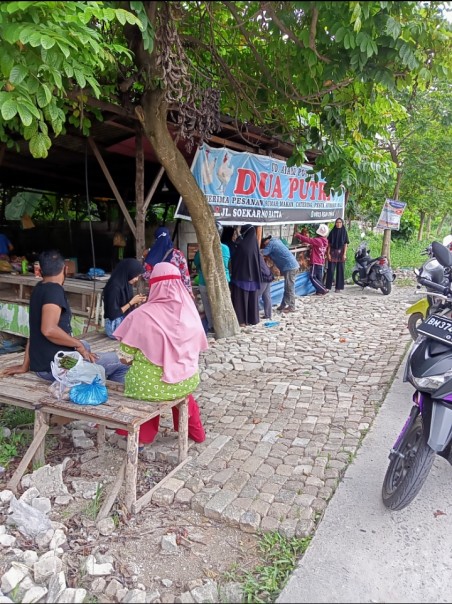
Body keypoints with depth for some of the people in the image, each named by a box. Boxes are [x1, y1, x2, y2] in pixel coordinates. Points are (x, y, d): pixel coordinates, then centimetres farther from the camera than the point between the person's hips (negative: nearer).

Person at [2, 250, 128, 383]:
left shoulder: (39, 289, 12)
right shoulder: (54, 290, -14)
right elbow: (48, 330, -27)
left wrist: (25, 366, 23)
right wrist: (78, 344, -14)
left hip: (41, 364, 10)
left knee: (84, 346, 36)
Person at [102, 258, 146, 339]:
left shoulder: (126, 284, 5)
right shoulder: (115, 287, -20)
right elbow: (113, 313, -20)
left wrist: (136, 302, -5)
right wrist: (132, 302, -16)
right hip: (115, 326, -8)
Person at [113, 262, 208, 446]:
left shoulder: (142, 314, -14)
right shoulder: (190, 313, -4)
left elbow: (125, 357, -7)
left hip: (149, 386, -3)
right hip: (187, 381, 3)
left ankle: (142, 436, 37)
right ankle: (194, 432, 47)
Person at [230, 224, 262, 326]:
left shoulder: (242, 245, -15)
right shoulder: (255, 244, 2)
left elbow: (234, 260, -9)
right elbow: (257, 262, 10)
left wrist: (233, 274, 2)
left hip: (241, 276, -6)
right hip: (253, 276, 6)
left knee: (241, 298, 2)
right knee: (252, 298, 13)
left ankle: (242, 321, 4)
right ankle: (252, 319, 20)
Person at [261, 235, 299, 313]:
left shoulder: (270, 244, -9)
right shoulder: (276, 240, 17)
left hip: (290, 267, -10)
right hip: (293, 265, 10)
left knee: (289, 288, -2)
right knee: (287, 287, 13)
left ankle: (291, 307, 4)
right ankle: (283, 305, 19)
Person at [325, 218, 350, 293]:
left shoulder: (344, 232, 3)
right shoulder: (332, 232, 4)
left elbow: (345, 244, 0)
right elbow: (329, 243, 4)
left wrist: (344, 254, -8)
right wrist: (328, 253, -4)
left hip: (341, 253, 0)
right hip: (332, 252, 0)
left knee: (340, 270, 2)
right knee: (330, 270, -3)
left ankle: (339, 287, 8)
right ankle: (328, 286, 2)